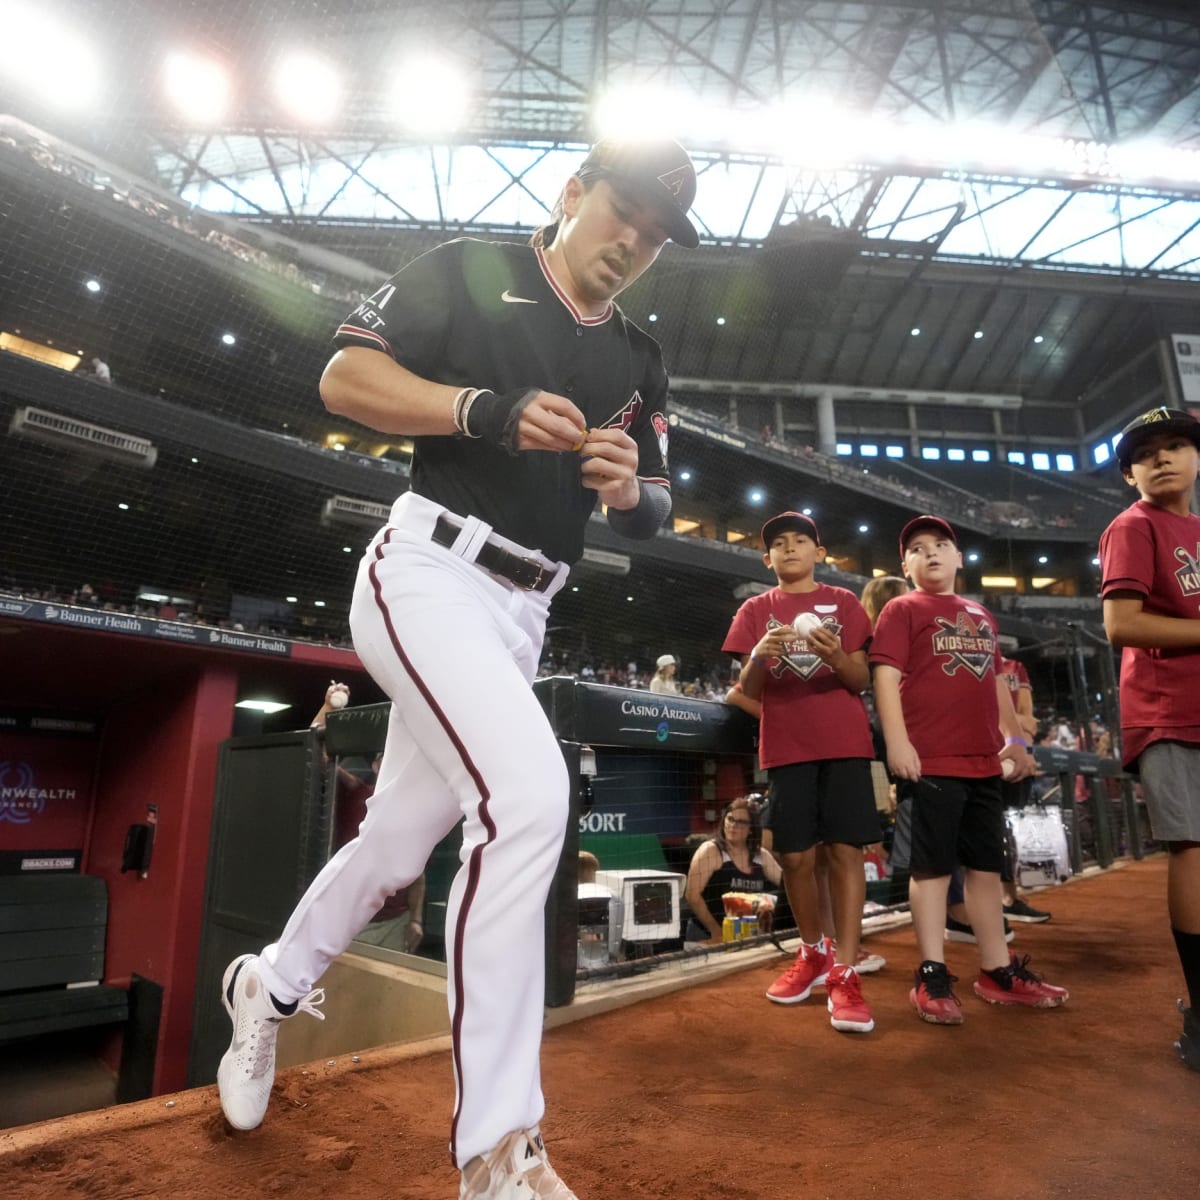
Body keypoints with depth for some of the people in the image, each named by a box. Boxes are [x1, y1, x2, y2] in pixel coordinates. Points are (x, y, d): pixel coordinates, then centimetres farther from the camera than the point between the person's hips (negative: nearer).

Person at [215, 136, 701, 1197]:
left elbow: (653, 508, 15)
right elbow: (345, 376, -3)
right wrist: (485, 410, -17)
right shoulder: (469, 272, 6)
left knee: (400, 840, 12)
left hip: (520, 617, 6)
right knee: (528, 792, -26)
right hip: (430, 572, -6)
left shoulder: (637, 362, 18)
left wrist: (632, 487, -9)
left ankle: (268, 988, 41)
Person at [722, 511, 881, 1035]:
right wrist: (759, 657, -19)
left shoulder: (843, 602, 8)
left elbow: (860, 681, 3)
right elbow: (748, 691, 3)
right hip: (786, 747, 1)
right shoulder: (756, 610, 9)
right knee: (795, 855, 4)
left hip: (844, 743, -1)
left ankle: (845, 973, 2)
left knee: (845, 849, -5)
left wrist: (836, 656, -19)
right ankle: (814, 952, 25)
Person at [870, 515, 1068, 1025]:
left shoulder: (981, 616, 20)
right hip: (930, 761, -7)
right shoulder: (901, 610, 0)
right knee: (932, 866, -3)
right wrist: (897, 742, -18)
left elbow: (995, 682, 25)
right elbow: (886, 677, -9)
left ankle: (998, 971, 24)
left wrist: (1016, 738, 20)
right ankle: (932, 977, 6)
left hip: (983, 761, 7)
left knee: (987, 865, 13)